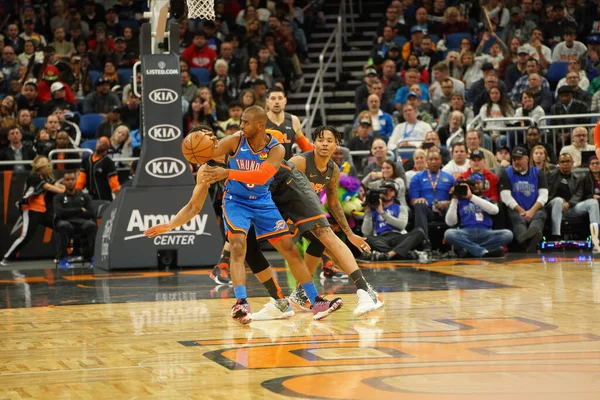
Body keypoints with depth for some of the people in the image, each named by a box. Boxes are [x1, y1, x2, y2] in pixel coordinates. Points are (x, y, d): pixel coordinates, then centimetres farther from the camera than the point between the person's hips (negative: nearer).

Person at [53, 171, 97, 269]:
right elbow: (59, 213, -3)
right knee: (64, 225, -40)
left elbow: (91, 214, 6)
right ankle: (62, 259, -29)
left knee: (92, 225, -35)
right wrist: (80, 210, -2)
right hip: (66, 222, -1)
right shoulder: (59, 198, 17)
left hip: (82, 223, 1)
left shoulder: (85, 196, 22)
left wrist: (71, 212, -2)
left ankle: (92, 257, -25)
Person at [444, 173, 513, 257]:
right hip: (466, 234, -1)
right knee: (448, 233, -33)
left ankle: (468, 250, -28)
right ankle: (484, 252, -35)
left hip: (485, 234, 1)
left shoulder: (488, 200, 21)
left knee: (508, 234, -27)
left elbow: (494, 210, -6)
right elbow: (450, 222, 6)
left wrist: (471, 196, -9)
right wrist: (454, 200, 1)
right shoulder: (461, 201, 20)